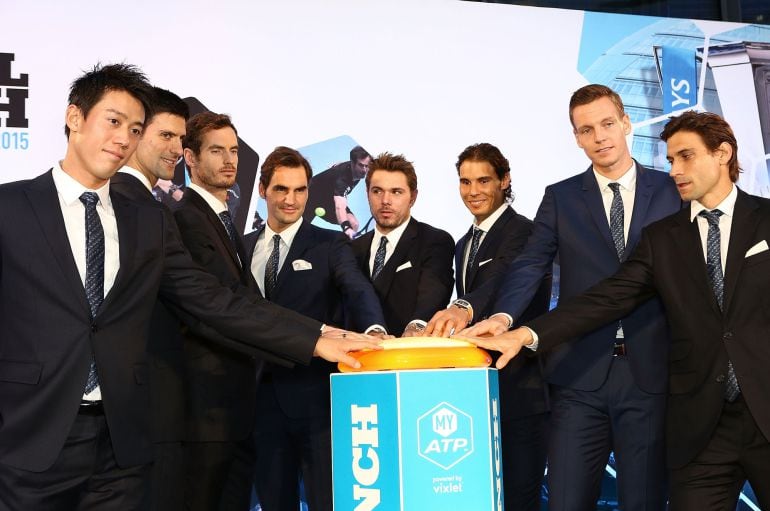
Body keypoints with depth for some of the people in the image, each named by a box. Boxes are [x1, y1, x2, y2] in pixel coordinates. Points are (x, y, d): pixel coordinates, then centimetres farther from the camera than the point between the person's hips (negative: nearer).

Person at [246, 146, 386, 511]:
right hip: (263, 397, 4)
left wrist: (373, 329, -39)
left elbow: (357, 289, -17)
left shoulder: (331, 245, 0)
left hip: (316, 396, -4)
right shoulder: (244, 248, 13)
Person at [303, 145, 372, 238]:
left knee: (354, 224, -15)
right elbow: (339, 206, -57)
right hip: (312, 196, -6)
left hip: (329, 197, 6)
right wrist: (345, 227, -72)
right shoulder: (342, 175, -42)